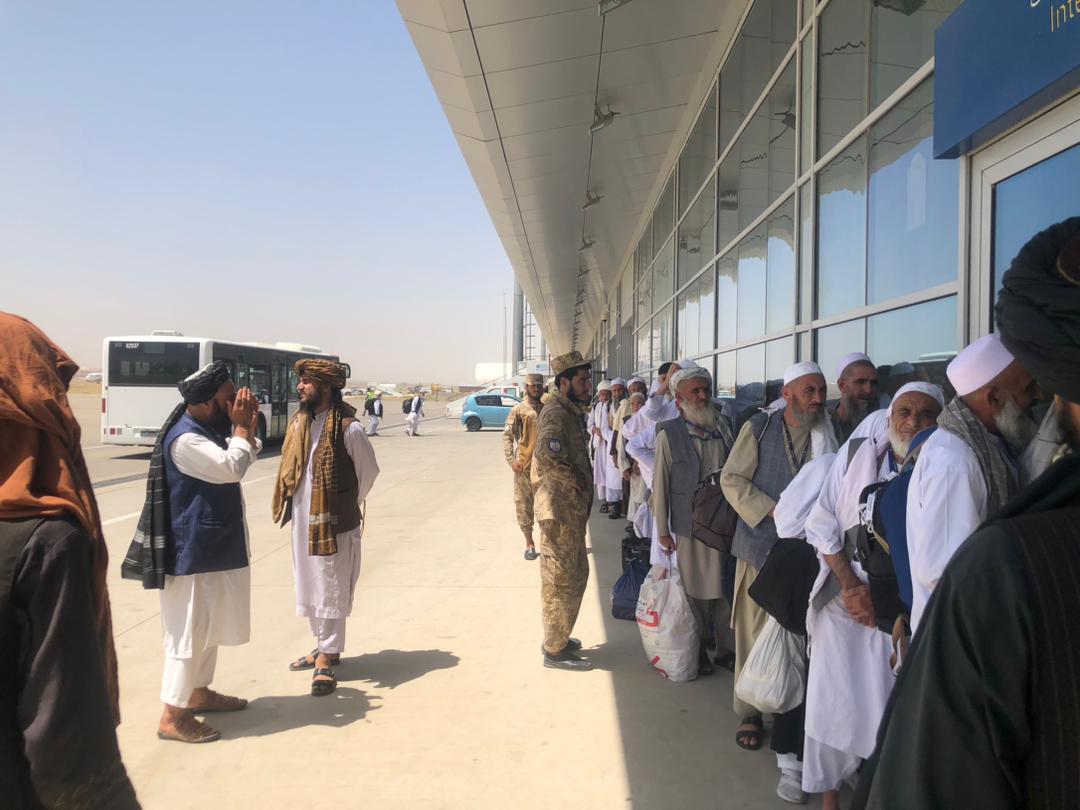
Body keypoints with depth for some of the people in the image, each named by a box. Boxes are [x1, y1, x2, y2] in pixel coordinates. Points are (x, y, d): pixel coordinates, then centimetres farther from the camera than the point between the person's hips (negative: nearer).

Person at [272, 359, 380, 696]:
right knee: (309, 588, 18)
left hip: (333, 523, -7)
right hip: (302, 521, 8)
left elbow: (369, 472, -5)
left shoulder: (349, 428, -15)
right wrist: (292, 506, 11)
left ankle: (326, 660, 11)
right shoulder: (299, 423, 5)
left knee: (331, 592, 1)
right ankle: (324, 647, 34)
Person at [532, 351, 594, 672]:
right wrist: (575, 481, -23)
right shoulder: (556, 413, -18)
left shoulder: (572, 411, 13)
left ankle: (558, 636, 34)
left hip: (573, 510, 10)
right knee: (560, 580, 0)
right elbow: (547, 455, -35)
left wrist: (584, 482, 8)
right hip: (560, 510, -10)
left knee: (576, 574, 20)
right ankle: (555, 651, 12)